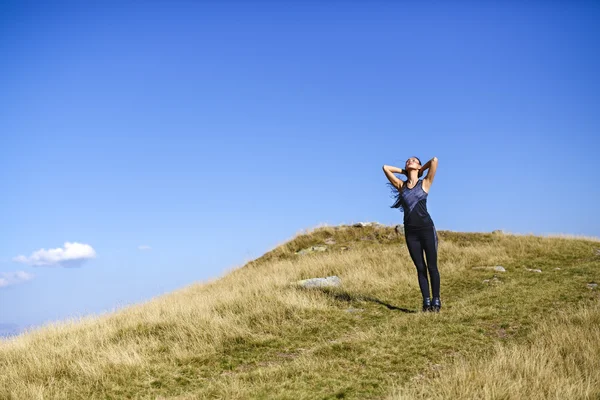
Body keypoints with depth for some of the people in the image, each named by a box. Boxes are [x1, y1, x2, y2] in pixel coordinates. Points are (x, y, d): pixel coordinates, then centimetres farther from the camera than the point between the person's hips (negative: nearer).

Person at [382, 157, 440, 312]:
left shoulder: (425, 183, 4)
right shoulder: (401, 185, 11)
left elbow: (434, 160, -6)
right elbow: (385, 168, 11)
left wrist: (420, 170, 9)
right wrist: (405, 171, 16)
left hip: (426, 229, -3)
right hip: (410, 231, 3)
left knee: (432, 267, -2)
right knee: (420, 268, 5)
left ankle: (436, 301, 4)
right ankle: (426, 301, 8)